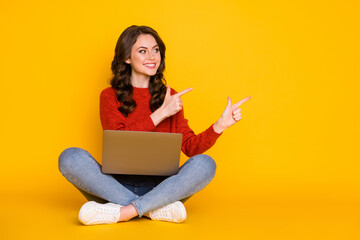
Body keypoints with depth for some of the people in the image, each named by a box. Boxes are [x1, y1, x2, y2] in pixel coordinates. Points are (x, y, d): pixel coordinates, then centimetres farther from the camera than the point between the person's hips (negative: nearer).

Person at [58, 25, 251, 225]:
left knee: (205, 164, -26)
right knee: (71, 157, -27)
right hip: (116, 187, -1)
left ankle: (122, 212, -32)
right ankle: (158, 209, -30)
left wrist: (221, 124, -12)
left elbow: (190, 146, 5)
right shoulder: (110, 96, 8)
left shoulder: (169, 97, 13)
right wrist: (161, 113, -9)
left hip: (159, 187, 1)